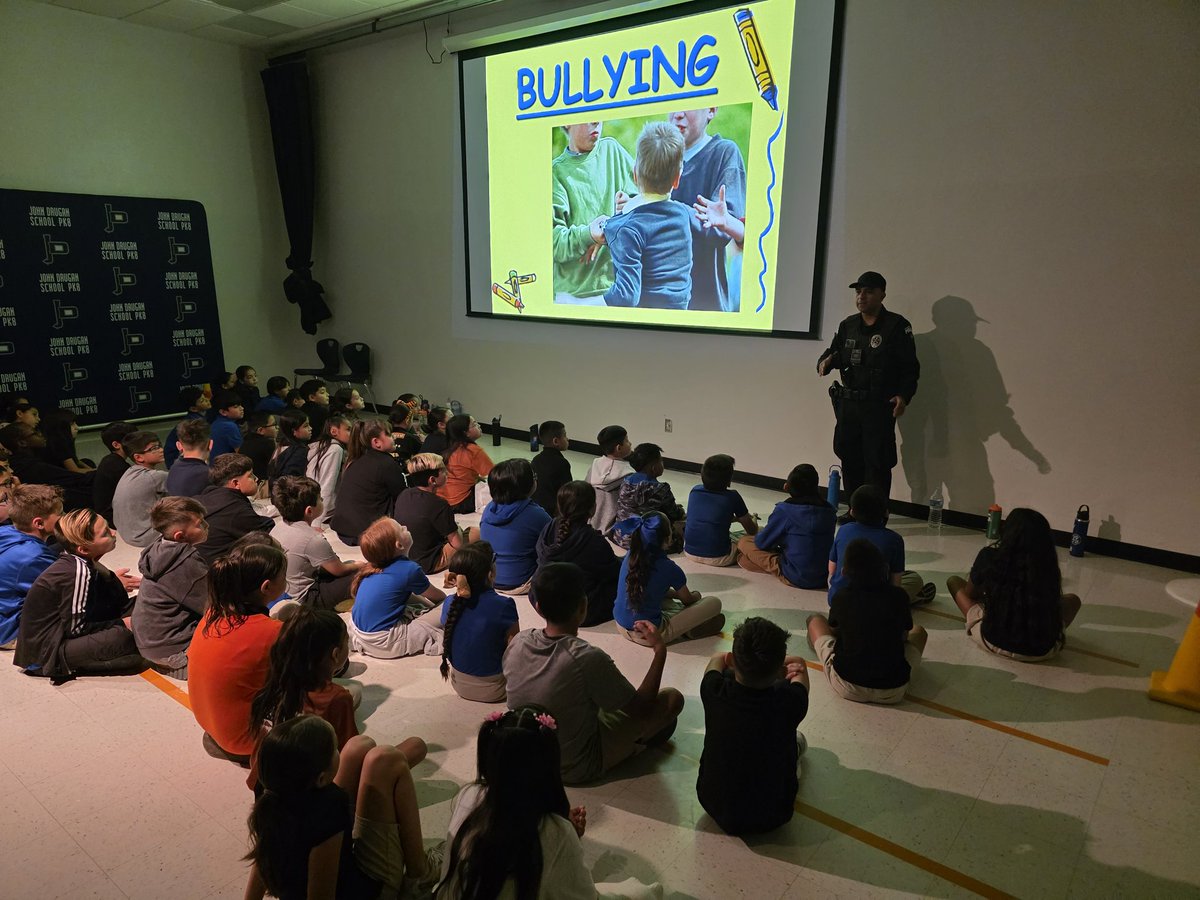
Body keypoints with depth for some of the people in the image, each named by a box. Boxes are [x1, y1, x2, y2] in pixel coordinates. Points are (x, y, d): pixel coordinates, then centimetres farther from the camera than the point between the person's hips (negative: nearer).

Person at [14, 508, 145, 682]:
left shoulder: (73, 561, 1)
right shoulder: (78, 571, -24)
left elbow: (119, 603, 7)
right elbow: (76, 628, -19)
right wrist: (122, 625, -13)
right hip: (47, 654, -9)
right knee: (124, 636, -31)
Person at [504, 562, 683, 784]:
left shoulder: (517, 642, -16)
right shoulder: (587, 658, -33)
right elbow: (642, 709, -19)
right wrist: (660, 650, -10)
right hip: (576, 769, -6)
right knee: (673, 698, 1)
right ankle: (638, 741, 27)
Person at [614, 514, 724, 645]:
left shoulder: (631, 556, -3)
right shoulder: (668, 568, -18)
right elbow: (688, 600, 3)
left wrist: (676, 594, 22)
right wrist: (696, 595, 25)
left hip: (621, 626, 7)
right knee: (715, 603, -7)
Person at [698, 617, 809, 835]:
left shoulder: (714, 692, -24)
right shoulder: (789, 702, -27)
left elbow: (718, 658, 2)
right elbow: (798, 665, -2)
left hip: (714, 806, 1)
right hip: (771, 817, -1)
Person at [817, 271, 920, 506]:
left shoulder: (897, 325, -5)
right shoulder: (848, 325, 11)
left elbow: (910, 367, -7)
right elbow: (834, 353, 18)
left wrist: (904, 395, -21)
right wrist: (825, 362, -6)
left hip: (880, 406, -5)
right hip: (848, 402, 6)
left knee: (877, 462, -4)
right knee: (849, 457, 11)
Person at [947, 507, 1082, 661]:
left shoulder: (989, 556, -9)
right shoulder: (1048, 565, -7)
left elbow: (969, 594, 8)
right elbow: (1053, 603, 11)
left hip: (994, 643, -2)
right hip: (1043, 650, 2)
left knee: (954, 581, 17)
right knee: (1073, 599, 29)